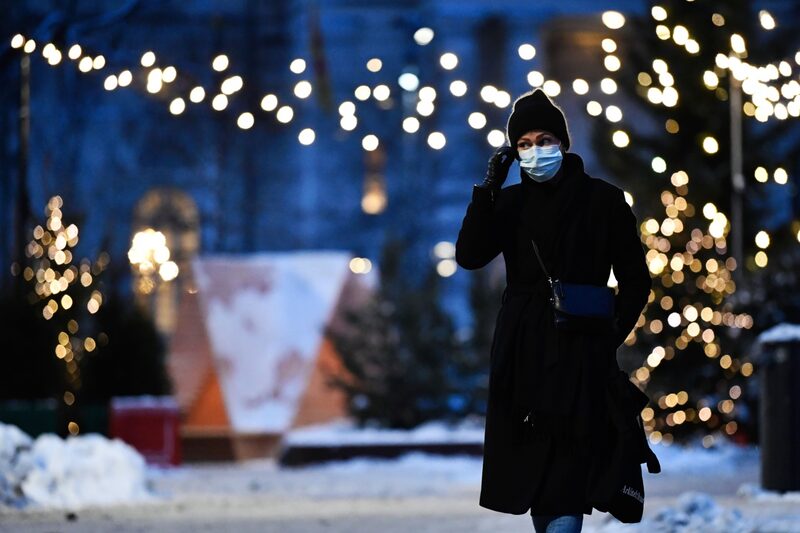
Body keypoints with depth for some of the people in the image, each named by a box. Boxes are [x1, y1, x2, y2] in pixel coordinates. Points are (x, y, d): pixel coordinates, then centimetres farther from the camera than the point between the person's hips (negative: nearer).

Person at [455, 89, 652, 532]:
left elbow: (635, 280, 4)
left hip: (580, 350, -3)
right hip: (522, 350, 4)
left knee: (568, 470, -11)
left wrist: (613, 334, -8)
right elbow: (469, 256, -6)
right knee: (530, 461, 5)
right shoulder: (510, 202, 9)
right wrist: (489, 188, -11)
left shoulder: (604, 201, 1)